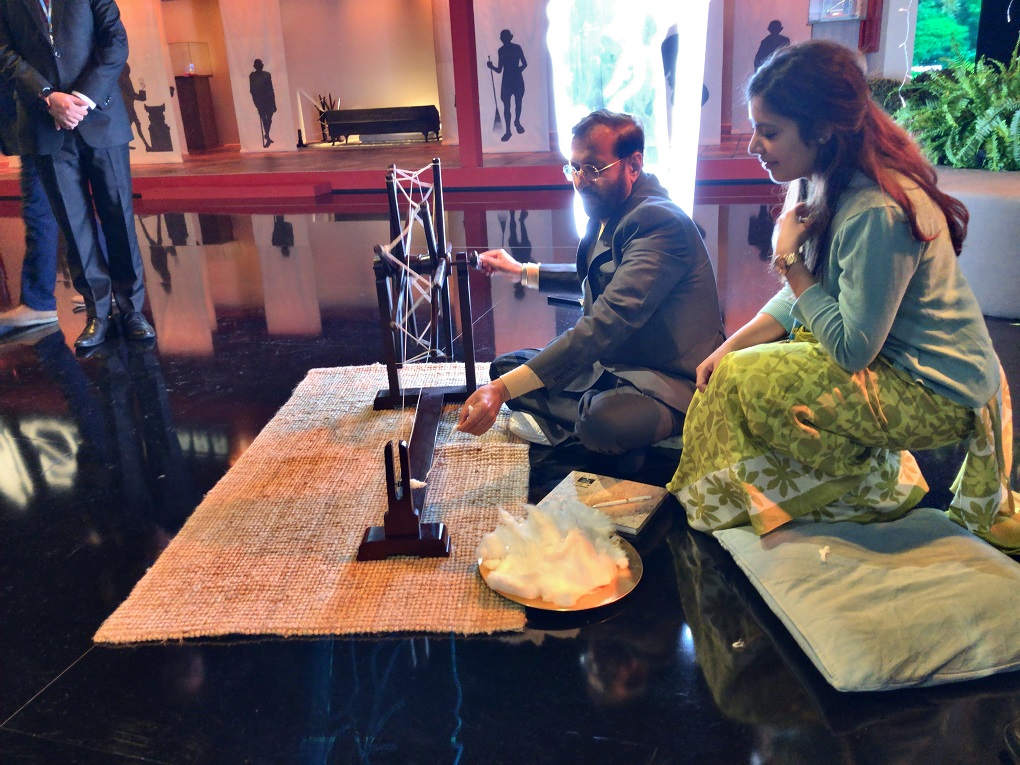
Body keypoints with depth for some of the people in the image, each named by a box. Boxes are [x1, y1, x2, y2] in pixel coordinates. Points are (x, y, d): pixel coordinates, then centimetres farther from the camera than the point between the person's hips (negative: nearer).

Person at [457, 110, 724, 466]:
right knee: (504, 365, 6)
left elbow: (607, 323, -35)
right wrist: (521, 271, 25)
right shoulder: (607, 212, 6)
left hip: (672, 378, -10)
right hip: (613, 362, 10)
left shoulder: (660, 222, -24)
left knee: (604, 419, -40)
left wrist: (503, 389, -40)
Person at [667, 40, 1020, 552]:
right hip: (886, 359, 9)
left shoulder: (878, 213, -30)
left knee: (745, 378, -14)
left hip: (937, 394, -9)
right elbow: (804, 295, 8)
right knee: (736, 362, 8)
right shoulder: (824, 184, -1)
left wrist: (788, 258, -20)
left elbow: (851, 350, -26)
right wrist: (730, 346, -3)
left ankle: (878, 486, 4)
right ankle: (875, 468, 13)